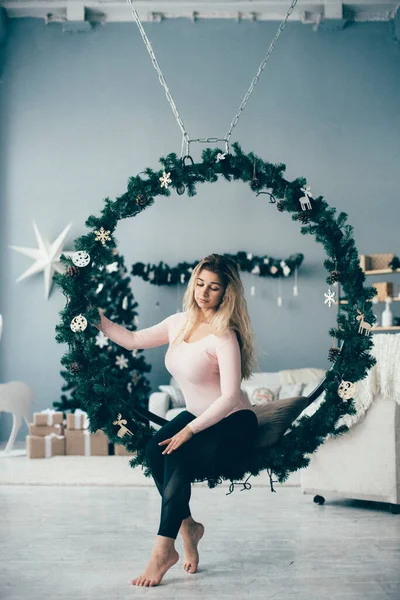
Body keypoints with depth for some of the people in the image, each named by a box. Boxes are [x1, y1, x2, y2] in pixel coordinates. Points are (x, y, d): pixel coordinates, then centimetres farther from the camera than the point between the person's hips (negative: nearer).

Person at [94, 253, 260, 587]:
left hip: (233, 422, -7)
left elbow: (230, 397, -24)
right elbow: (133, 340, 14)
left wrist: (190, 431, -26)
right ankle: (187, 526, -2)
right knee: (154, 450, -19)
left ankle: (163, 550, -17)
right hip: (196, 416, 7)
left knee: (178, 457, -28)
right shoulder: (180, 323, 2)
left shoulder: (223, 335, -21)